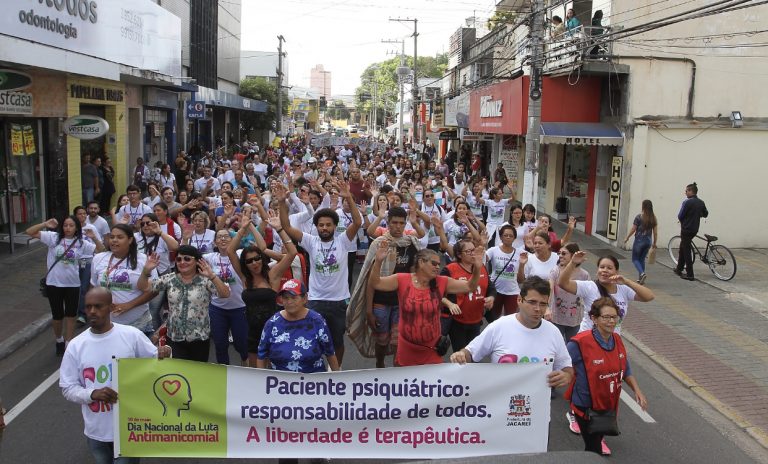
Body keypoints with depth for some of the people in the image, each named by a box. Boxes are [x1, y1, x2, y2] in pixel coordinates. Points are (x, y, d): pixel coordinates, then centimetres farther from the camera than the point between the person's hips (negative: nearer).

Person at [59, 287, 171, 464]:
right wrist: (93, 394, -18)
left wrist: (164, 356, -23)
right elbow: (67, 388, 1)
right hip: (96, 431, 3)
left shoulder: (131, 335, -9)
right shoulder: (76, 345, -3)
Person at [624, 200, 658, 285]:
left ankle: (642, 273, -16)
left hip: (639, 240, -5)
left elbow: (633, 229, -8)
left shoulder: (639, 217, -12)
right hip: (648, 241, 5)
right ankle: (640, 279, 16)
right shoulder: (653, 218, 1)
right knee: (642, 259, 16)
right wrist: (654, 243, 14)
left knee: (635, 259, 7)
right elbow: (655, 232, 4)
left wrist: (627, 238, 6)